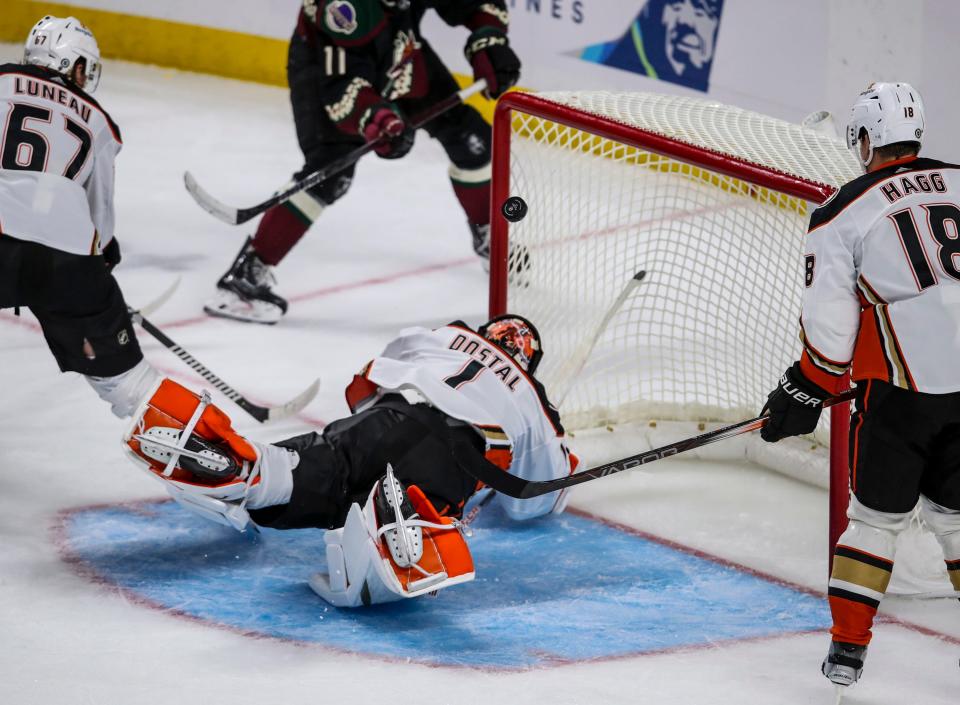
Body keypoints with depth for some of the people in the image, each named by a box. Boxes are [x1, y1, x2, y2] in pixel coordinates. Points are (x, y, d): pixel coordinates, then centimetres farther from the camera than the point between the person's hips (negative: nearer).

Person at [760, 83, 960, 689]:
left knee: (878, 517, 10)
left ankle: (848, 647, 11)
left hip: (901, 388, -3)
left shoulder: (842, 215, -3)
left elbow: (830, 326, -3)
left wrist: (802, 396, 10)